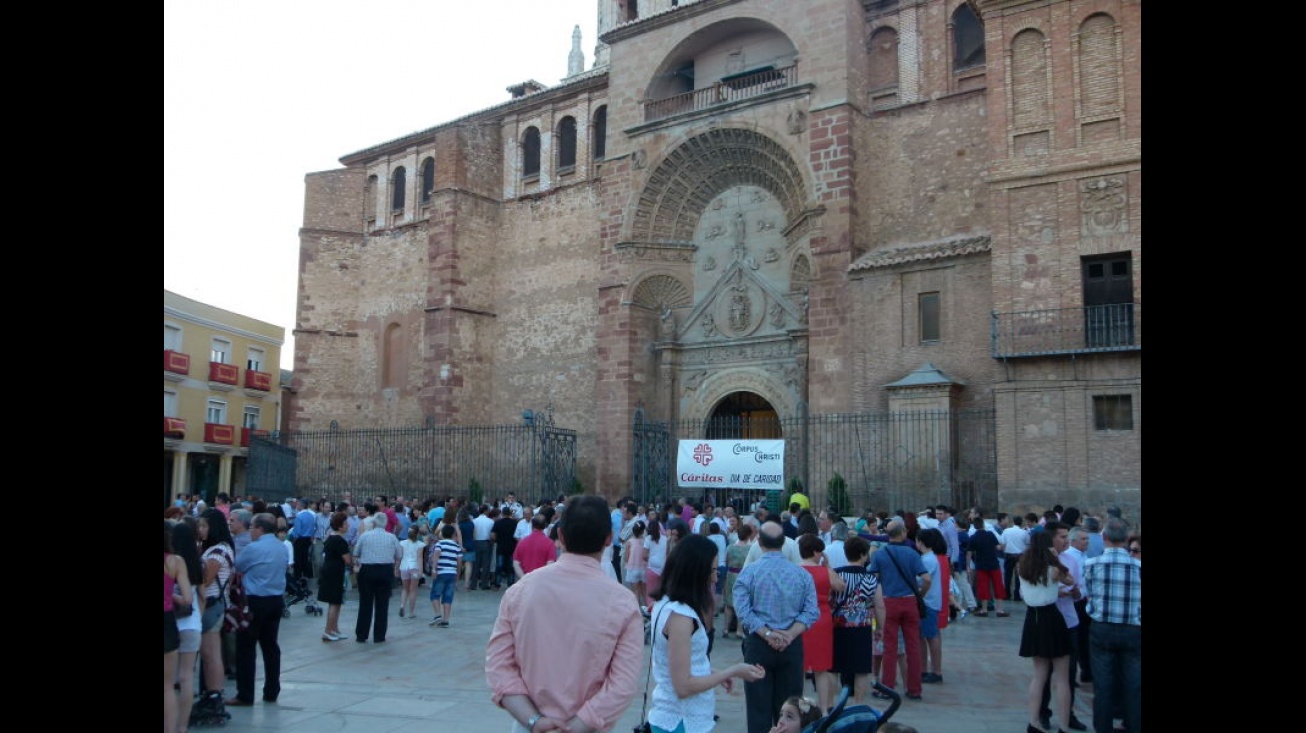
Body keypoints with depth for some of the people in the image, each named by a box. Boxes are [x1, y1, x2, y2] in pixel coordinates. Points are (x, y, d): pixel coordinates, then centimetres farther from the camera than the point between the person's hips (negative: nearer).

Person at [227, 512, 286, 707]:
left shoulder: (253, 548, -14)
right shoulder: (282, 548, 8)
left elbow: (235, 567, -2)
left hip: (256, 602, -7)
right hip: (277, 600, 7)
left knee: (246, 647, 2)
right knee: (270, 645, 12)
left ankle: (245, 695, 4)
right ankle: (272, 692, 17)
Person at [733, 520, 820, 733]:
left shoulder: (749, 572, -7)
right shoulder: (802, 574, 0)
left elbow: (743, 610, -16)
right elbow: (811, 612, -8)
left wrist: (767, 634, -14)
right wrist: (789, 635, -12)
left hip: (758, 644, -2)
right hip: (792, 645, 2)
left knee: (759, 707, 5)